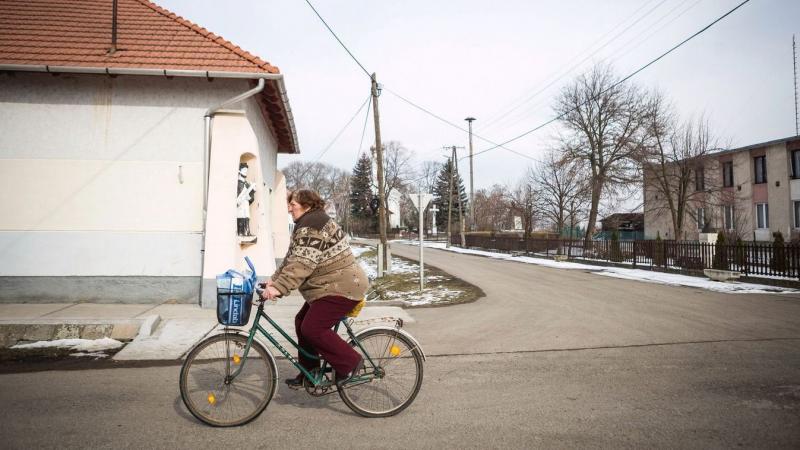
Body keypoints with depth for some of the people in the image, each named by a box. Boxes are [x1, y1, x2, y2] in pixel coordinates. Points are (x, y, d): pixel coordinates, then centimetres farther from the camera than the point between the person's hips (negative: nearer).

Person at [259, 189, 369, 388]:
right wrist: (274, 280, 8)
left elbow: (302, 263, -28)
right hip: (330, 287, 11)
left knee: (312, 328, -16)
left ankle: (350, 362, -3)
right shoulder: (307, 225, 18)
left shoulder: (312, 225, -17)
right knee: (302, 322, 12)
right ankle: (308, 374, 22)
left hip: (341, 288, -11)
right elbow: (291, 258, 17)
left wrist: (279, 287, -31)